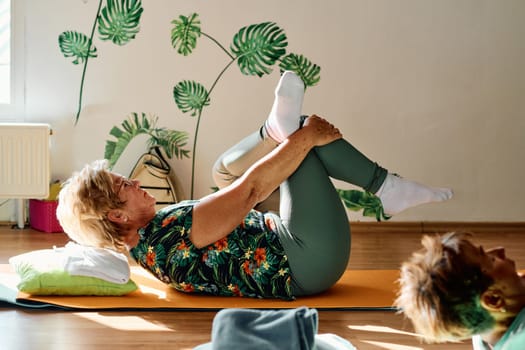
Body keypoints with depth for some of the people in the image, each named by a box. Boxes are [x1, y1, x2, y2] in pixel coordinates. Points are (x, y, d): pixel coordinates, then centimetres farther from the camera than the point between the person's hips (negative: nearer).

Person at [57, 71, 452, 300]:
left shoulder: (155, 231, 7)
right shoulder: (169, 237, -23)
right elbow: (250, 190, -24)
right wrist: (305, 139, -15)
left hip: (289, 256, 9)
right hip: (308, 266, -9)